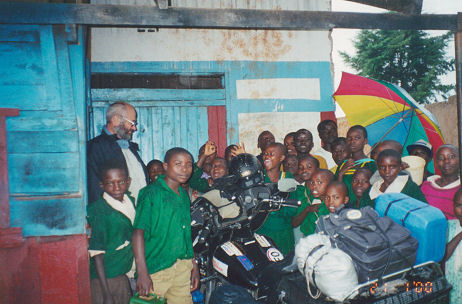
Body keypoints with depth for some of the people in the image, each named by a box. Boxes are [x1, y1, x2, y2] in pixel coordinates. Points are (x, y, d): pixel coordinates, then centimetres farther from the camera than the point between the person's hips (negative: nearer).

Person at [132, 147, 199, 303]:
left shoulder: (184, 195, 11)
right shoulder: (151, 193, -9)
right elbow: (139, 232, -16)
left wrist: (194, 265, 15)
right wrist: (142, 273, -21)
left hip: (183, 267, 6)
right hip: (156, 269, -6)